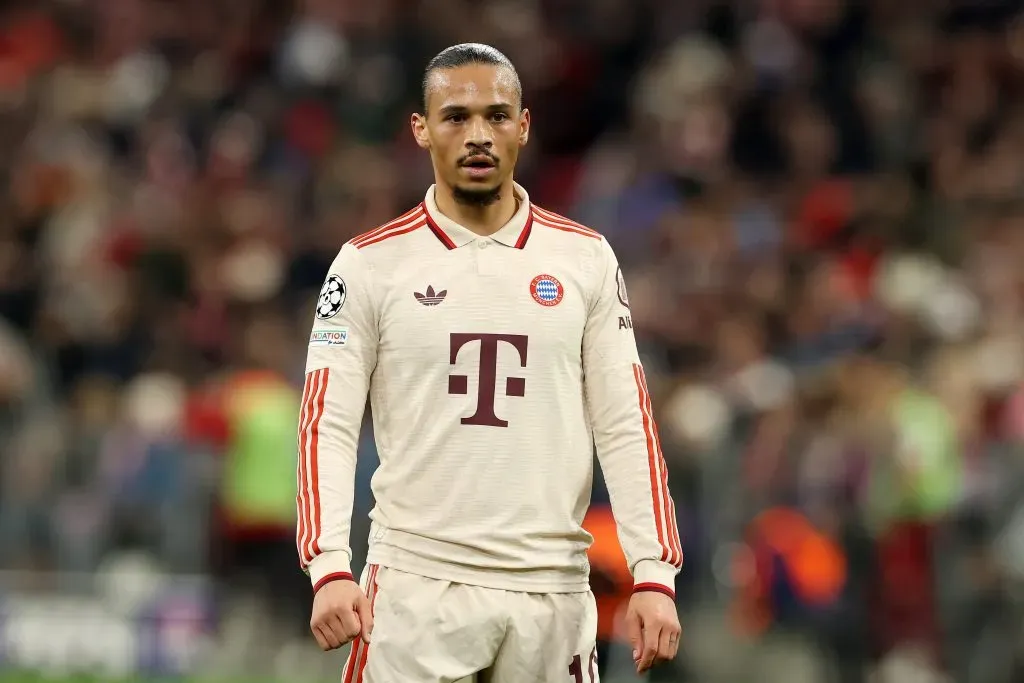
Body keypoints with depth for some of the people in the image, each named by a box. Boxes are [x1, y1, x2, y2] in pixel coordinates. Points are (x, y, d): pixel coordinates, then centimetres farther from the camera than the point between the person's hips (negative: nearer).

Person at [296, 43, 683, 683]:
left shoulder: (586, 260, 7)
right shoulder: (370, 264, 2)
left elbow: (625, 427, 6)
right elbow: (328, 427, -2)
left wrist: (654, 574, -4)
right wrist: (330, 569, -15)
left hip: (551, 590, 2)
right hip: (416, 583, -2)